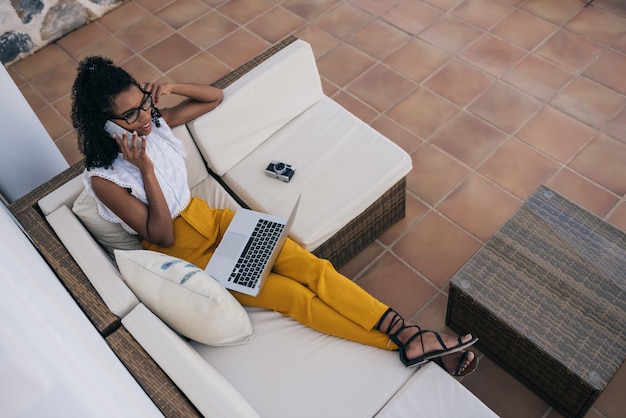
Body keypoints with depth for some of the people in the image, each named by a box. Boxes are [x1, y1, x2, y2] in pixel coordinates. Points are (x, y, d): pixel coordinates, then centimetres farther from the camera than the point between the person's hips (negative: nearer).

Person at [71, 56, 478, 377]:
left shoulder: (154, 120, -4)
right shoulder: (104, 178, -19)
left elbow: (215, 96, 8)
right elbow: (164, 237, -18)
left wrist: (170, 88, -11)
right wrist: (146, 170, -27)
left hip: (210, 219, 5)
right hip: (185, 256, -5)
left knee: (313, 267, -14)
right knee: (293, 296, -16)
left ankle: (411, 334, -15)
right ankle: (405, 342, -11)